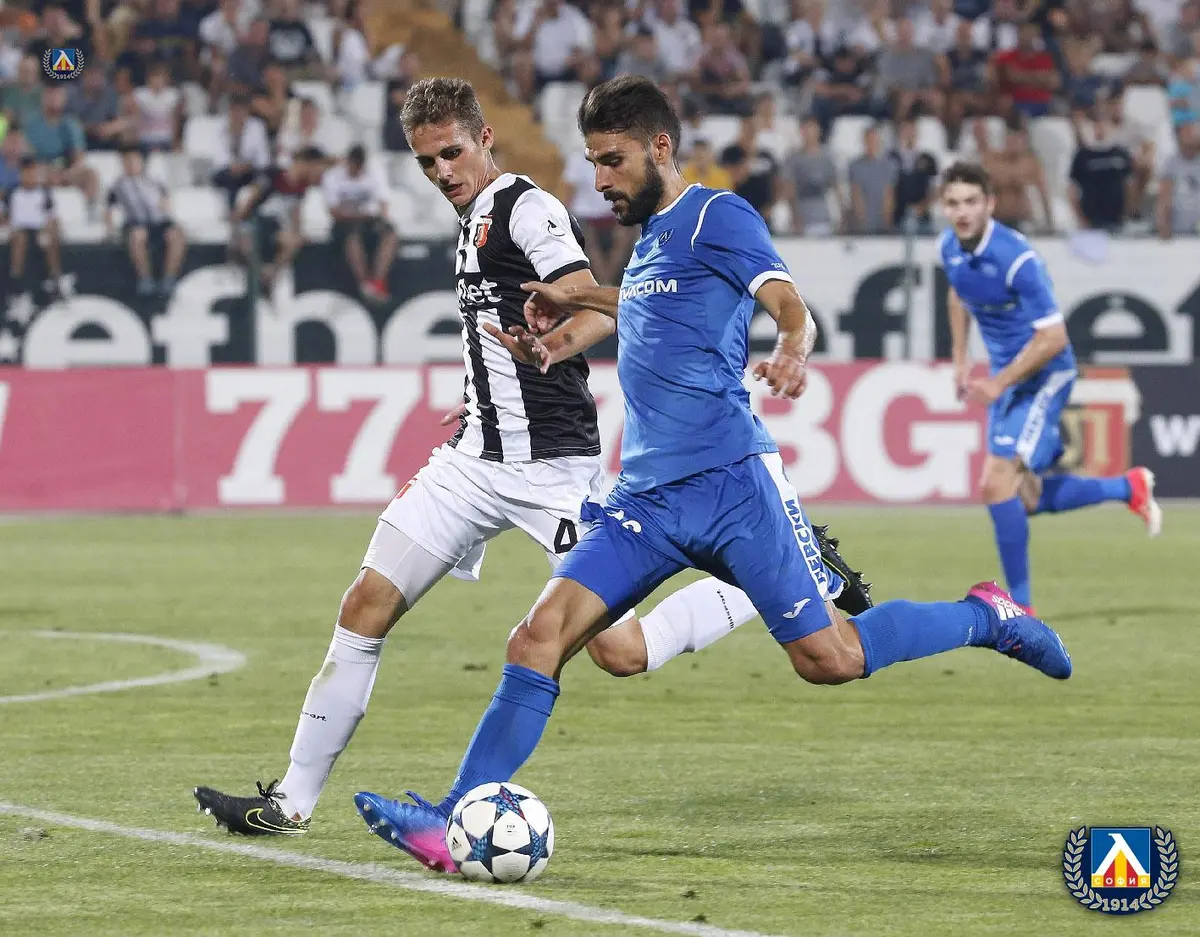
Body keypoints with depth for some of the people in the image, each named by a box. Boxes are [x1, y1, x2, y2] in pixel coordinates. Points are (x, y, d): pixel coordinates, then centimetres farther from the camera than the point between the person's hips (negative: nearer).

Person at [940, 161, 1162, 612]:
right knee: (1023, 498, 10)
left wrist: (998, 383, -24)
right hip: (1006, 375, 8)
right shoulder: (949, 247, -4)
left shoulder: (1016, 259, -27)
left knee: (998, 483, -18)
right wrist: (960, 358, 13)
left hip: (1044, 376, -8)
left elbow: (1053, 338, -25)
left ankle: (1020, 605, -8)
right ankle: (1129, 487, 31)